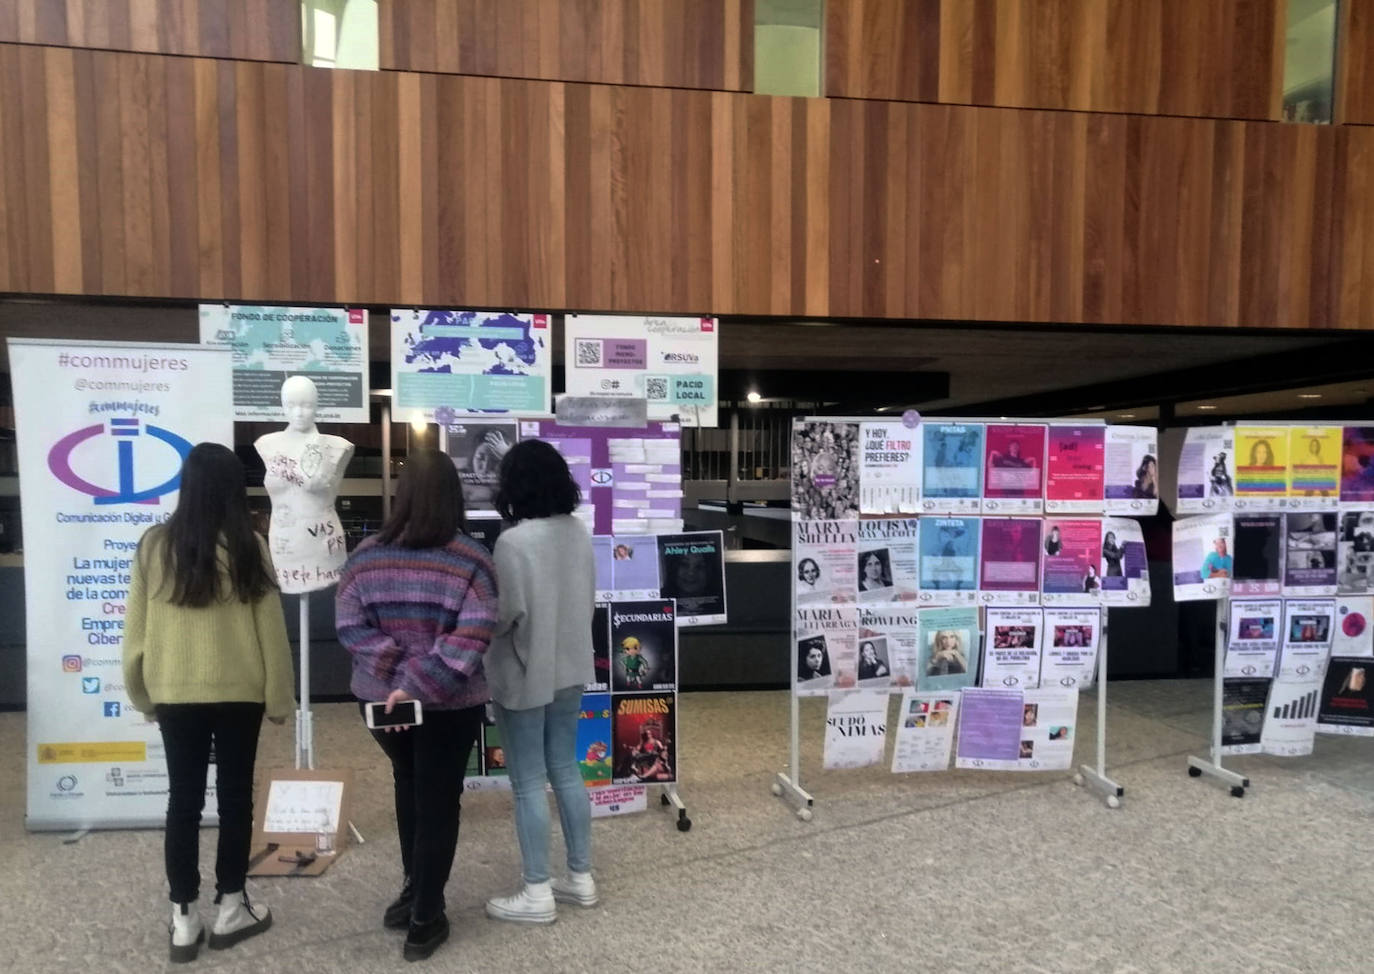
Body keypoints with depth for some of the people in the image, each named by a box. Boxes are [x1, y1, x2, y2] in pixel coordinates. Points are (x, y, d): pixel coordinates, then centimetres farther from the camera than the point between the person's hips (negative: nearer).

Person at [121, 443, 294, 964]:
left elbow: (136, 627, 3)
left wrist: (141, 692, 15)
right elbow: (269, 627, -6)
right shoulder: (248, 546, -10)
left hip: (175, 693, 2)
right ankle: (231, 909, 20)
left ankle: (183, 920, 17)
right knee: (234, 797, 10)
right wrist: (279, 696, 3)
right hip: (239, 692, -2)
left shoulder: (154, 545, -3)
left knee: (183, 800, 10)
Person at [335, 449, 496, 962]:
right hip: (449, 706, -3)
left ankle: (414, 889, 37)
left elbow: (350, 627, -9)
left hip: (379, 698, 3)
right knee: (438, 802, 11)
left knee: (408, 785, 26)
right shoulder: (471, 559, -14)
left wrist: (401, 675, -12)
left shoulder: (366, 556, -5)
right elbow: (470, 641, -23)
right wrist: (420, 685, -22)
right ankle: (423, 922, 20)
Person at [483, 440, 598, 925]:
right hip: (570, 669, 7)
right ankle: (581, 877, 28)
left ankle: (537, 894, 16)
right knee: (566, 771, 17)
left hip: (524, 676, -7)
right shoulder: (579, 532, 1)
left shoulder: (514, 541, -21)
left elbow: (507, 614, -21)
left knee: (529, 784, 5)